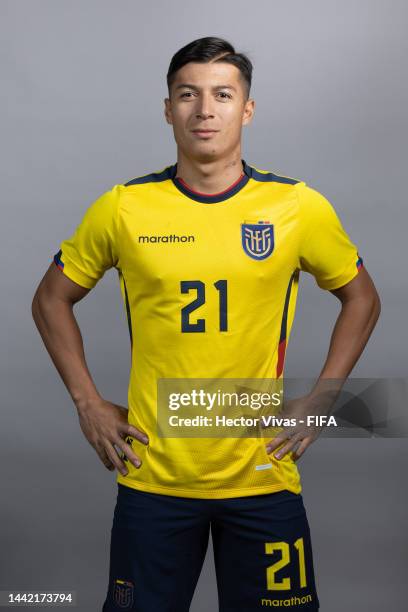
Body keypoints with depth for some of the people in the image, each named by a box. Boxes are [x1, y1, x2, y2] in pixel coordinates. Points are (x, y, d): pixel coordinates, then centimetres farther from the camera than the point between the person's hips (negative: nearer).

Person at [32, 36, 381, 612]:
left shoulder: (299, 207, -4)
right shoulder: (122, 208, -4)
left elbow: (361, 299, 10)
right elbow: (51, 299, 9)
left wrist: (318, 401, 2)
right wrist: (87, 402, 2)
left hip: (263, 477, 1)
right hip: (152, 478, 0)